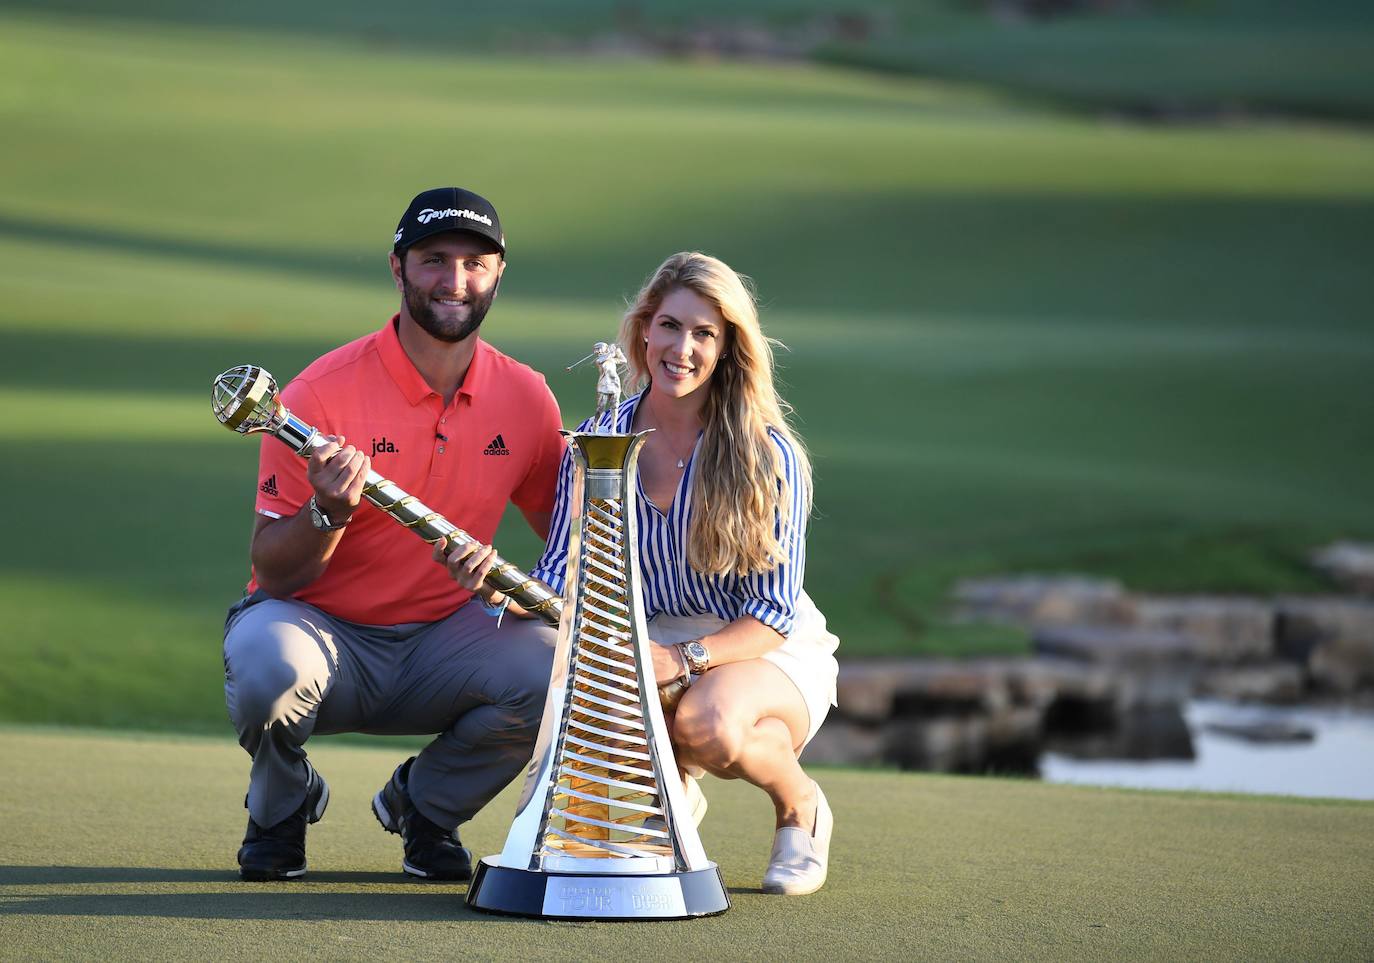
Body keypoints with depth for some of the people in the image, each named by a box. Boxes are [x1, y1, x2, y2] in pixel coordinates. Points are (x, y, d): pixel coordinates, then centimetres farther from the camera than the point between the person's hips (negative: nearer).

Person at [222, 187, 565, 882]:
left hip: (441, 637, 3)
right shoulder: (324, 394, -14)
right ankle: (281, 803, 2)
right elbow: (275, 574, -13)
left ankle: (425, 802, 6)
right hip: (320, 627, -3)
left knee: (556, 673, -25)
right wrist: (328, 513, -33)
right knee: (266, 668, -37)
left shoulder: (525, 399, -2)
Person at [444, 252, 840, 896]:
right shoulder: (597, 442, -1)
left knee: (705, 726, -39)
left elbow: (773, 612, -15)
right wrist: (504, 589, -28)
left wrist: (686, 658, -32)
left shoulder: (767, 454, -12)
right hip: (644, 650, 3)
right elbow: (563, 579, -5)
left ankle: (800, 805, -2)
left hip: (766, 652, -3)